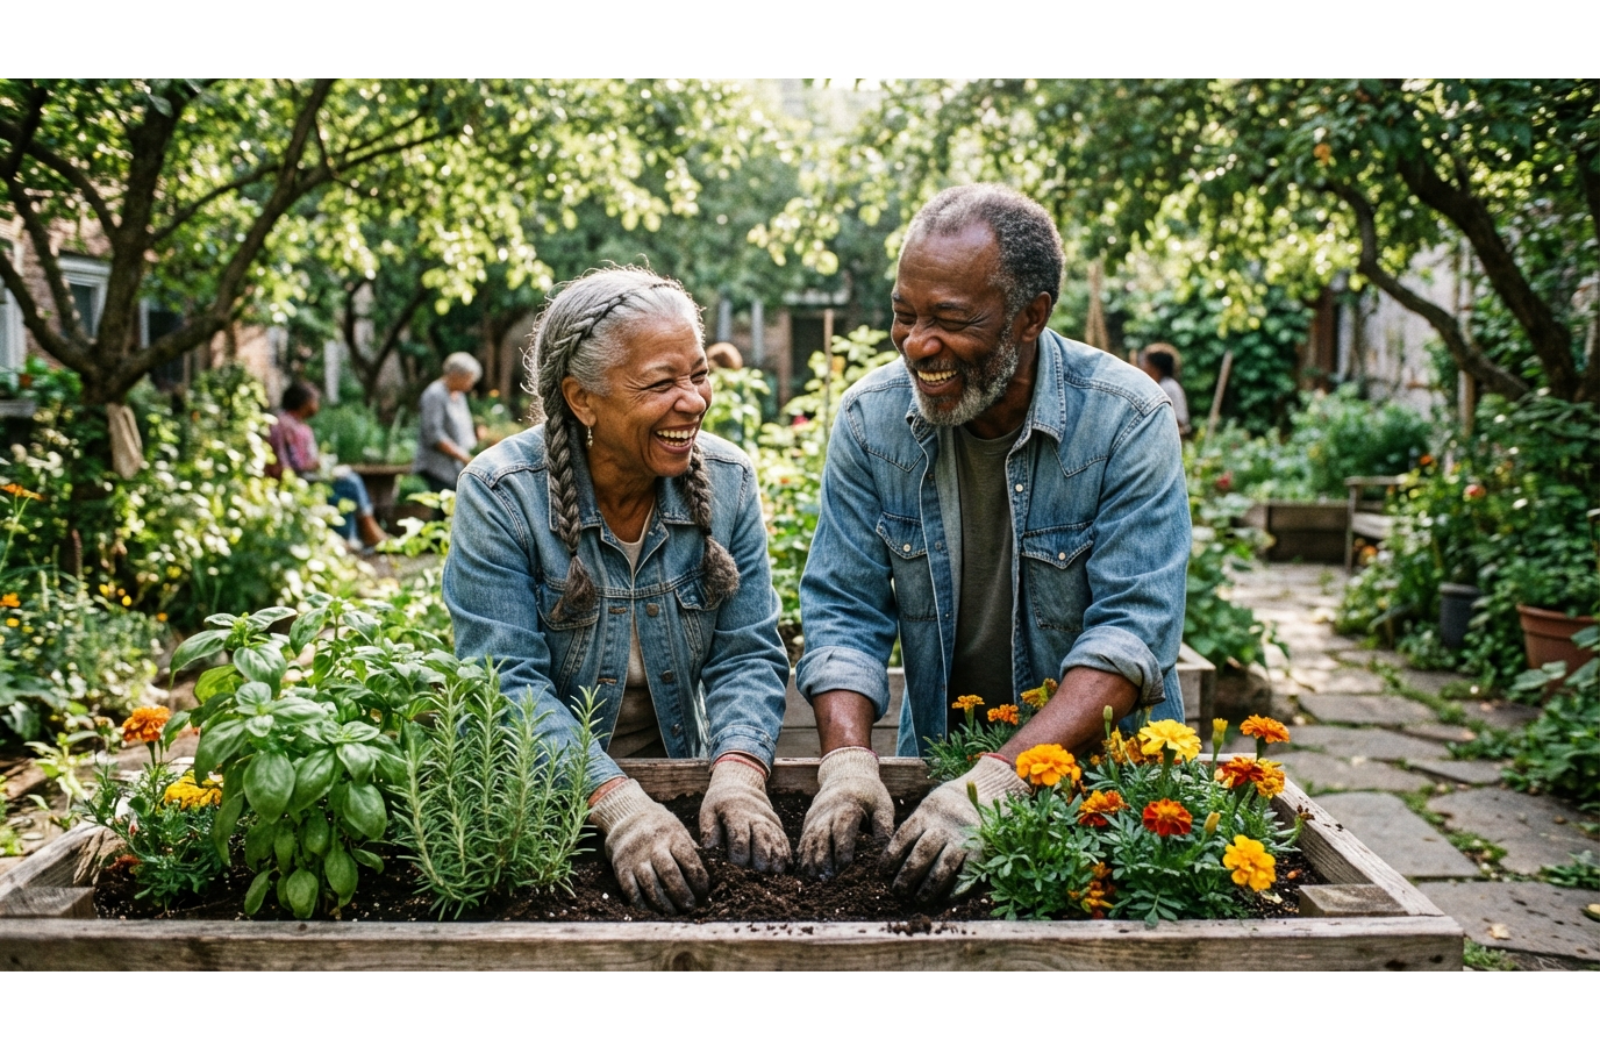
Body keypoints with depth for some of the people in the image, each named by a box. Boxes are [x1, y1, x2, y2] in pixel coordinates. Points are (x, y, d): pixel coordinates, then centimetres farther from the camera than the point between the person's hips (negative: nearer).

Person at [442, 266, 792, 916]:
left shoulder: (729, 480, -2)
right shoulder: (500, 494, -12)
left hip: (678, 782, 3)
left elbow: (748, 655, -3)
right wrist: (618, 803, -31)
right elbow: (508, 681, -18)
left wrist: (737, 773, -23)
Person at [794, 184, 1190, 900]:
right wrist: (847, 761, -21)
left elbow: (1134, 629, -19)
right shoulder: (868, 420, -5)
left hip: (1105, 764, -3)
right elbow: (843, 612, -3)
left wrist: (999, 780, -30)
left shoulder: (1128, 422, -14)